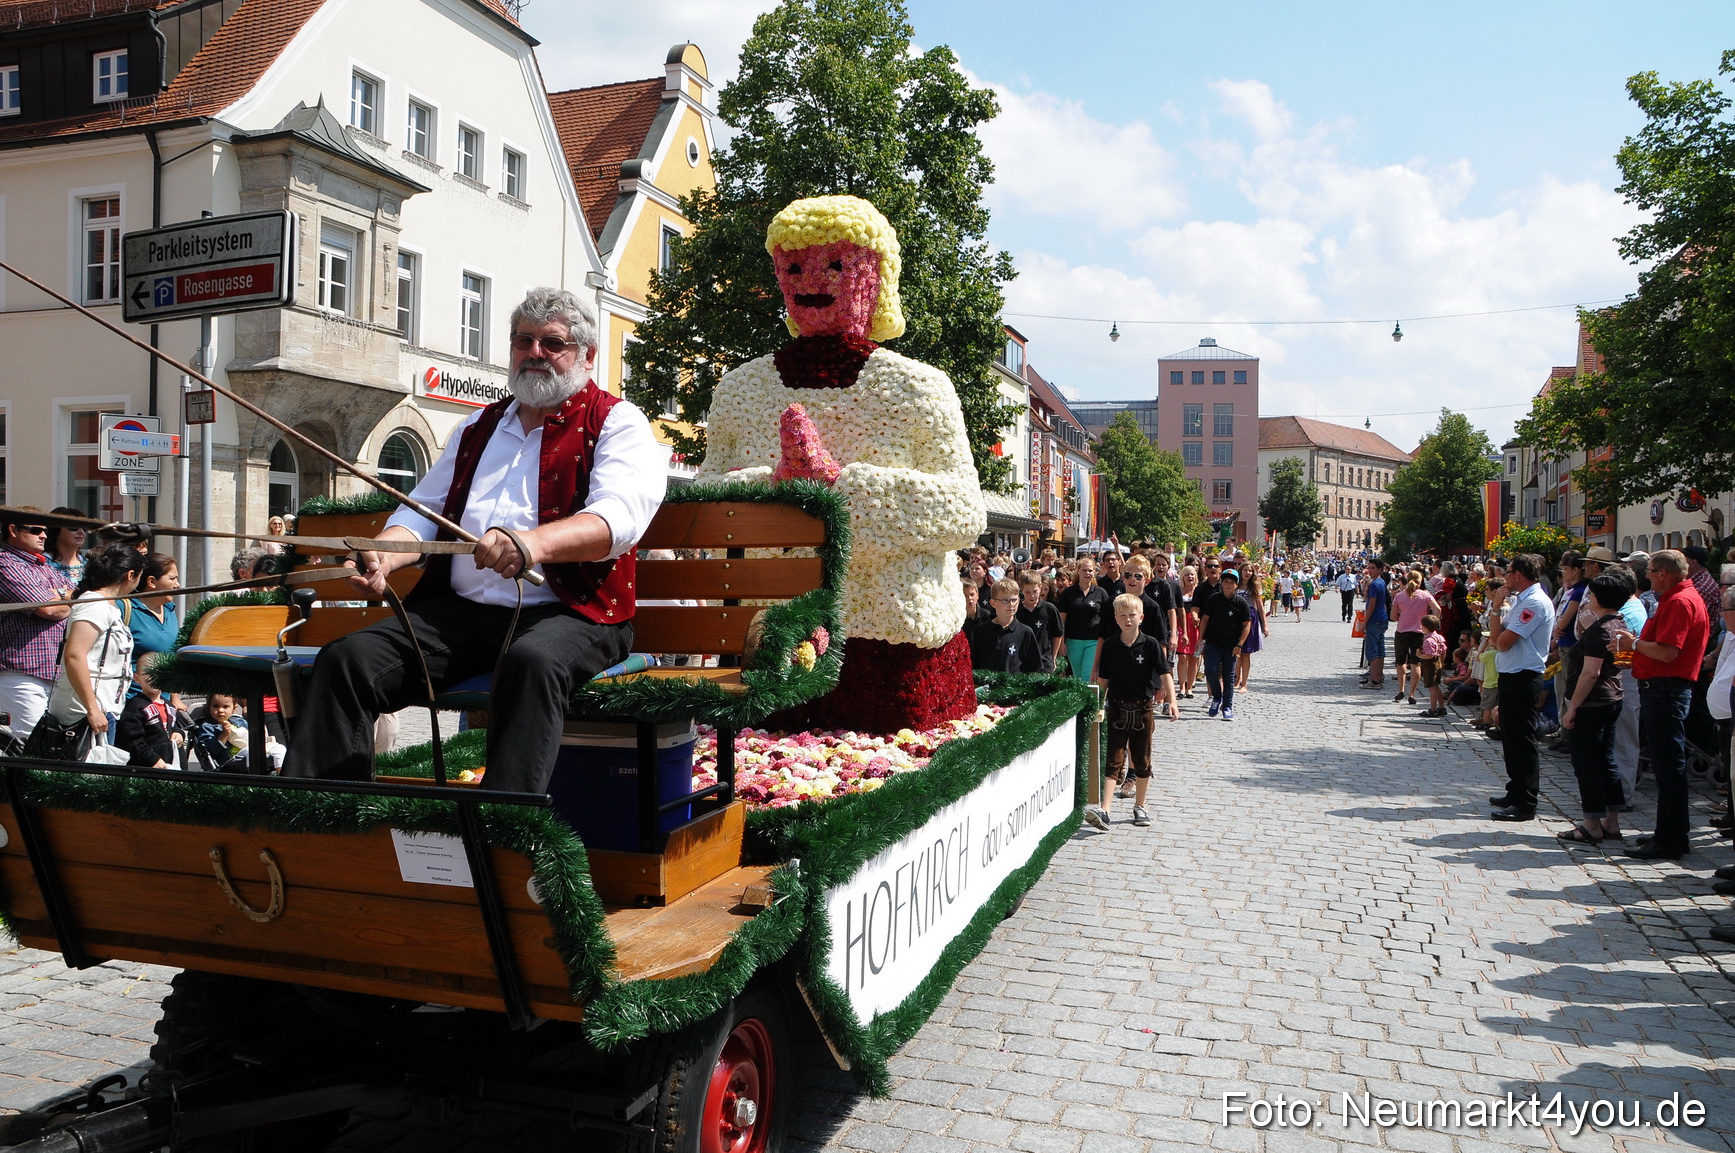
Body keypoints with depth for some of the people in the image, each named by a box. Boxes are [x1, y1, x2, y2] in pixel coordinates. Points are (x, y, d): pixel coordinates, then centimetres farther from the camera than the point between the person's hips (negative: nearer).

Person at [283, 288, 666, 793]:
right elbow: (423, 510, 21)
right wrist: (384, 555, -3)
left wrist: (536, 542, -34)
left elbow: (620, 515, -14)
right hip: (458, 609, 6)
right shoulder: (478, 427, 25)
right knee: (346, 657, -14)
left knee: (531, 661, -39)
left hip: (566, 612, -6)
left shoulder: (617, 423, 5)